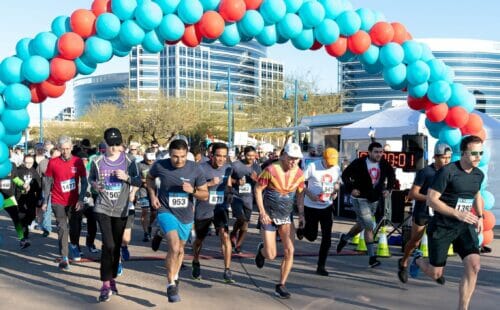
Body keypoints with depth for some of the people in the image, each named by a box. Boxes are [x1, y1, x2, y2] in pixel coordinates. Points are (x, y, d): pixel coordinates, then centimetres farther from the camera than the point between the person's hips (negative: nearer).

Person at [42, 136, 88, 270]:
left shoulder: (78, 161, -5)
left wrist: (81, 199, -9)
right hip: (58, 202, -1)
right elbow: (48, 182, 3)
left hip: (74, 201, 1)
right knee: (62, 229, -3)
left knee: (75, 227, 10)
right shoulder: (53, 162, -5)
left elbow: (84, 182, -1)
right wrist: (45, 201, 3)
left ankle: (74, 246, 40)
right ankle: (64, 258, 2)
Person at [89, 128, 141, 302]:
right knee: (108, 245, -15)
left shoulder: (129, 162, 0)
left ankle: (112, 279, 31)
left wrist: (126, 177, -17)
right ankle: (106, 285, -7)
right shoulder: (97, 162, -1)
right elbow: (90, 178, 12)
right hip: (102, 208, -2)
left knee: (116, 246, 12)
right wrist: (94, 185, -10)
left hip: (121, 210, 2)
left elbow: (139, 182, 2)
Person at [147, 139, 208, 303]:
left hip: (186, 215, 3)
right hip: (166, 211, -3)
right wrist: (152, 195, -3)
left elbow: (205, 195, -6)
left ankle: (174, 277, 50)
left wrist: (193, 190, -25)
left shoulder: (195, 169, -13)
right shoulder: (160, 165, -14)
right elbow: (150, 177, 10)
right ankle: (171, 285, -5)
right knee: (174, 247, -24)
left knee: (180, 249, 22)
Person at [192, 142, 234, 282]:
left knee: (225, 235, -19)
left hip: (220, 208, 2)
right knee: (199, 239, 15)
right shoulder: (202, 168, -14)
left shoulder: (228, 168, 2)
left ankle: (227, 271, -11)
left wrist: (229, 189, -3)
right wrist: (209, 183, -25)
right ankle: (196, 265, 43)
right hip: (203, 210, -2)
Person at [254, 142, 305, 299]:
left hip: (286, 217, 4)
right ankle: (262, 249, 33)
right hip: (269, 216, -4)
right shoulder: (271, 170, -17)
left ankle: (281, 285, 7)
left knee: (289, 251, -9)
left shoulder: (299, 173, -3)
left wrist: (301, 214, 1)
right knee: (271, 255, -5)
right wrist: (262, 212, -15)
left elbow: (300, 194, 11)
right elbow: (258, 189, -10)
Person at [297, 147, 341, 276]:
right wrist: (309, 194, -21)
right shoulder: (312, 166, -13)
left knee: (327, 238, -2)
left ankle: (321, 266, 11)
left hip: (327, 207, 3)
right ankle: (300, 231, 42)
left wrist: (335, 191, -2)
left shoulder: (336, 169, 1)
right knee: (312, 236, 7)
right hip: (311, 206, -3)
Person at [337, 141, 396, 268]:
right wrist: (351, 188, -17)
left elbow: (391, 176, 14)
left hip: (374, 200, 6)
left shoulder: (384, 164, -2)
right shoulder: (359, 163, -14)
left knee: (361, 225, 20)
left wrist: (388, 189, -1)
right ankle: (372, 257, -5)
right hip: (360, 199, -6)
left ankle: (345, 238, 47)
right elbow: (345, 174, -5)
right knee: (369, 227, -11)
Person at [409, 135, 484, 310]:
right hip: (442, 227, -5)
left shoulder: (479, 174, 3)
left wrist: (480, 216, 11)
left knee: (474, 266, -15)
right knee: (436, 274, 6)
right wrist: (457, 213, -26)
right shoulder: (447, 171, -18)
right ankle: (418, 259, 42)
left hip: (465, 226, 5)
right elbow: (431, 200, -19)